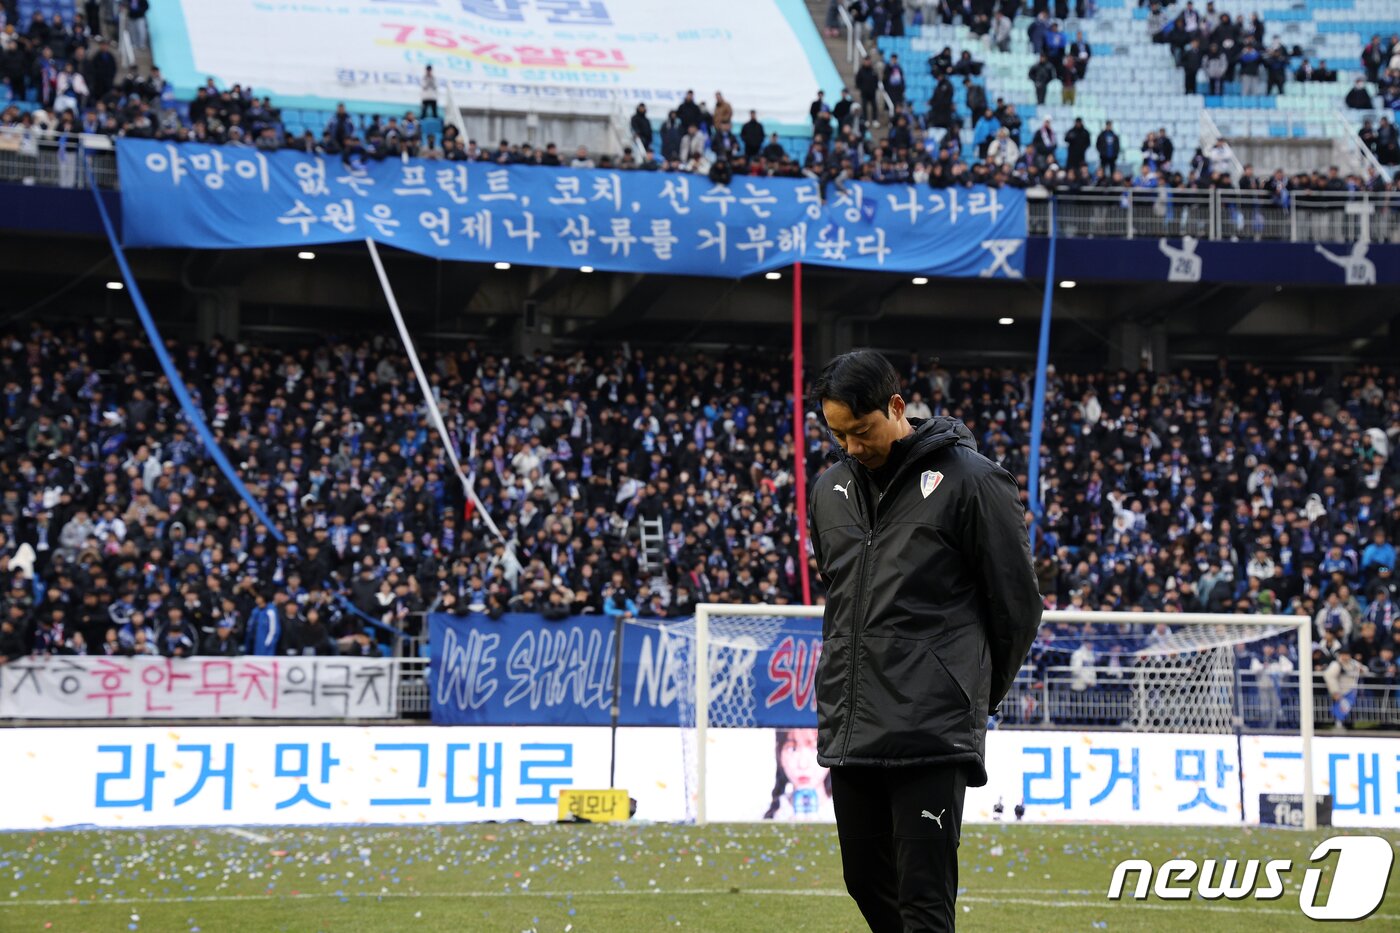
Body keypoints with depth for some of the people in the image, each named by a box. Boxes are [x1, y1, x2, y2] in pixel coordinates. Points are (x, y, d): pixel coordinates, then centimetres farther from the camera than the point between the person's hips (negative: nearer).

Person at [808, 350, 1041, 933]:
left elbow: (1016, 602, 0)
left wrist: (975, 693, 9)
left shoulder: (970, 481, -6)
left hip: (932, 735, -6)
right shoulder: (830, 491, 13)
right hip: (847, 731, 7)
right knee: (867, 883, 13)